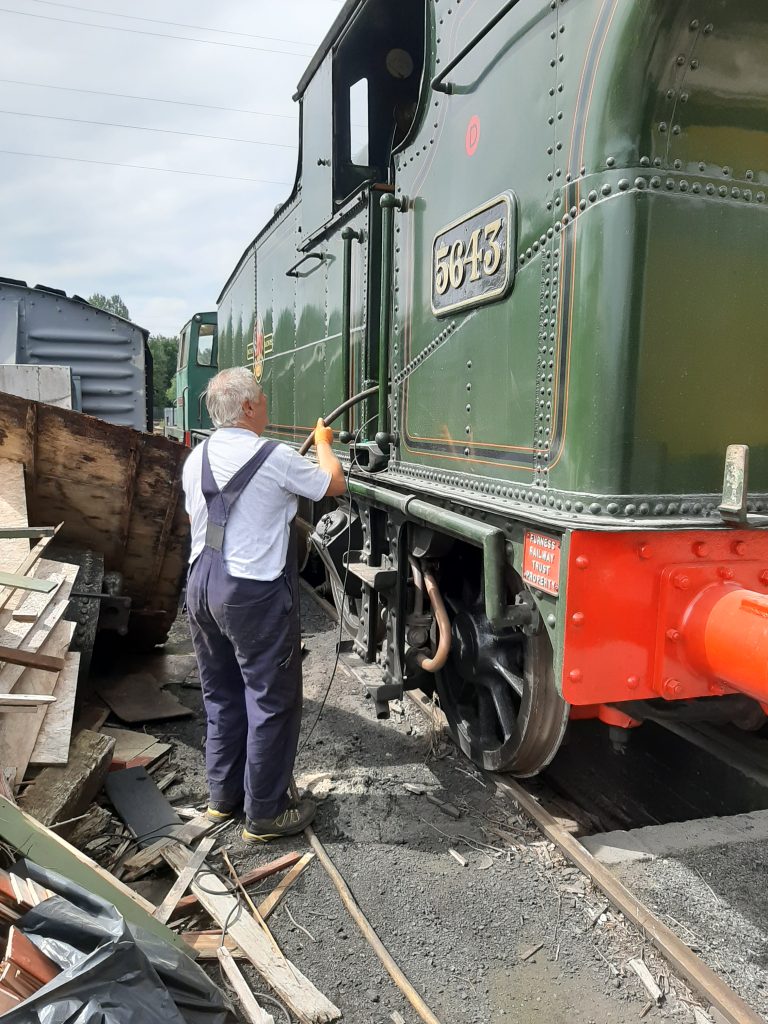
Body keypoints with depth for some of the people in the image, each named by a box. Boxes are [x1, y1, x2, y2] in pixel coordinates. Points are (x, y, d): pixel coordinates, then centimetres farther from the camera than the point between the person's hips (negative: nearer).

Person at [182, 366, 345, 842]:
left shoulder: (196, 460, 7)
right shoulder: (275, 457, -14)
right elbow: (335, 484, 0)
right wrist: (323, 442, 19)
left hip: (203, 586, 8)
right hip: (256, 593, -8)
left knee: (222, 695, 19)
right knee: (271, 701, 4)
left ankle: (224, 795, 32)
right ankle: (265, 813, 14)